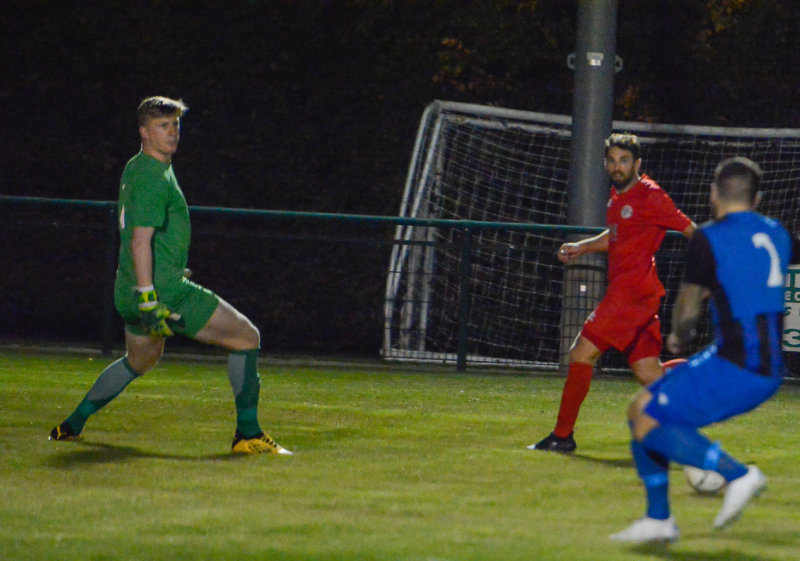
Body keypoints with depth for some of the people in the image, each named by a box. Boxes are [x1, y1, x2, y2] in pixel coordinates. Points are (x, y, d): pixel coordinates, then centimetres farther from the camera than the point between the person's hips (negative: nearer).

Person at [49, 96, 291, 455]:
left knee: (140, 360, 32)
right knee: (247, 337, -5)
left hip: (130, 292, 10)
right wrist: (149, 300, -27)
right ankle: (248, 434, -6)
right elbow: (140, 241, -24)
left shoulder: (137, 169, 16)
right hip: (164, 291, -10)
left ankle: (73, 424, 33)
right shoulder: (151, 177, -17)